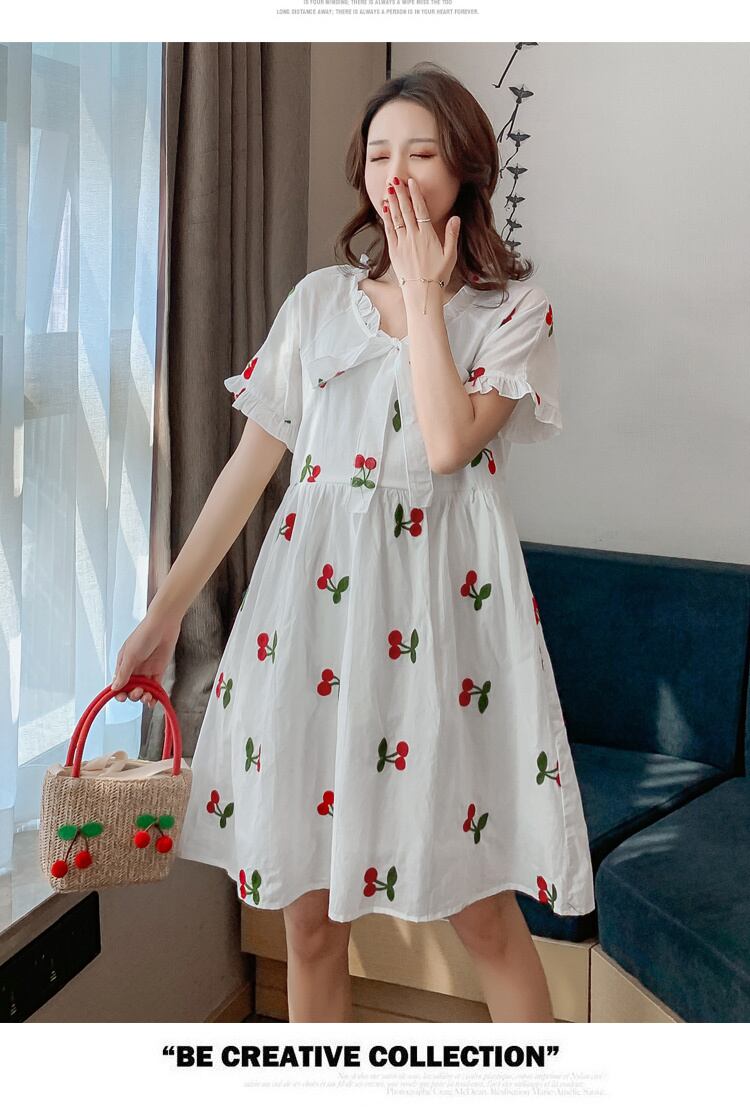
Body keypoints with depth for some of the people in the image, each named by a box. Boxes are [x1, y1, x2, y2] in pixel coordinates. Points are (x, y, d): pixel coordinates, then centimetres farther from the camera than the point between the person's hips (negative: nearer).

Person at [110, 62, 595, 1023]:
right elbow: (252, 462, 11)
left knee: (483, 913, 2)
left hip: (440, 613, -2)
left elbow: (448, 441, -15)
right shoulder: (320, 300, 11)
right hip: (313, 602, 3)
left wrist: (422, 290, -6)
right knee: (308, 913, 8)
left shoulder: (513, 310, 3)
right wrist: (167, 610, 9)